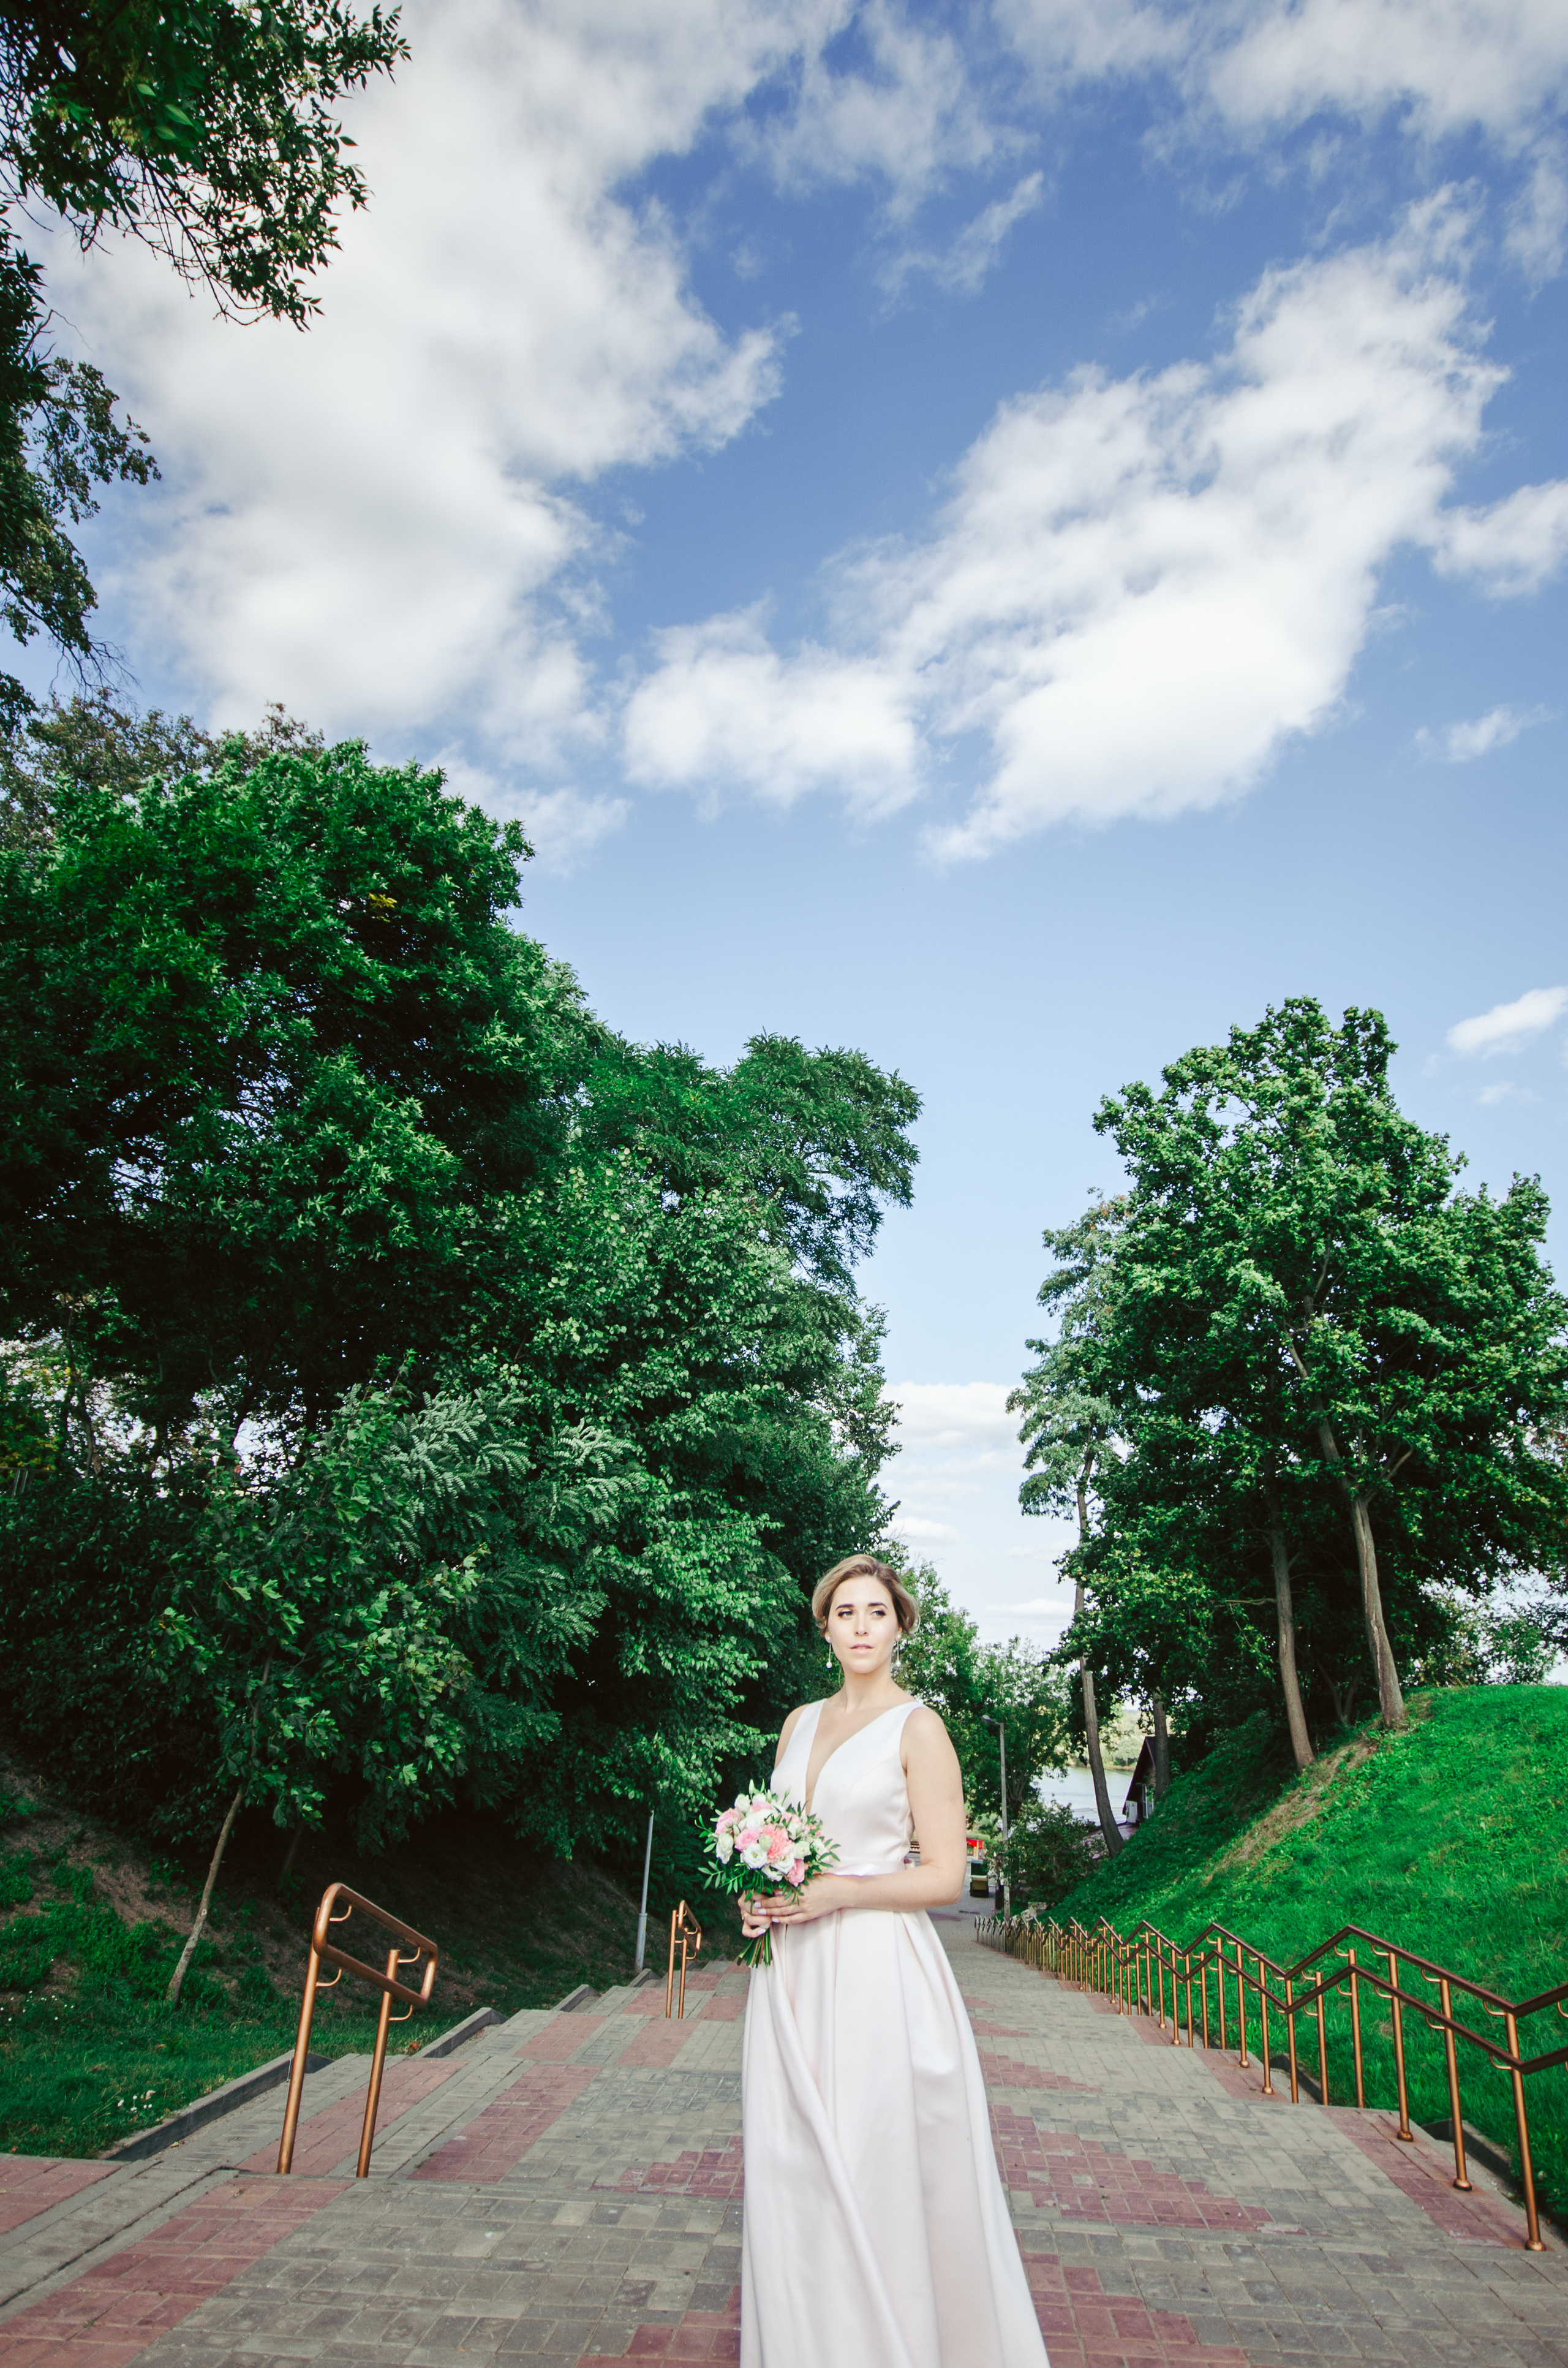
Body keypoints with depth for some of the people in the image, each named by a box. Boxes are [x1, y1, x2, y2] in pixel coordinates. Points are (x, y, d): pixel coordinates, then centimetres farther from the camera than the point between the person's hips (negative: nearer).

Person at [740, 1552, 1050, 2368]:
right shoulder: (801, 1721, 11)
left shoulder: (917, 1728, -7)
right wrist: (758, 1894, 0)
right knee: (791, 2170, 11)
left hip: (877, 1970, -5)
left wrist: (832, 1894, -17)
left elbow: (945, 1875, -9)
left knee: (875, 2173, 0)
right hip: (792, 1968, 6)